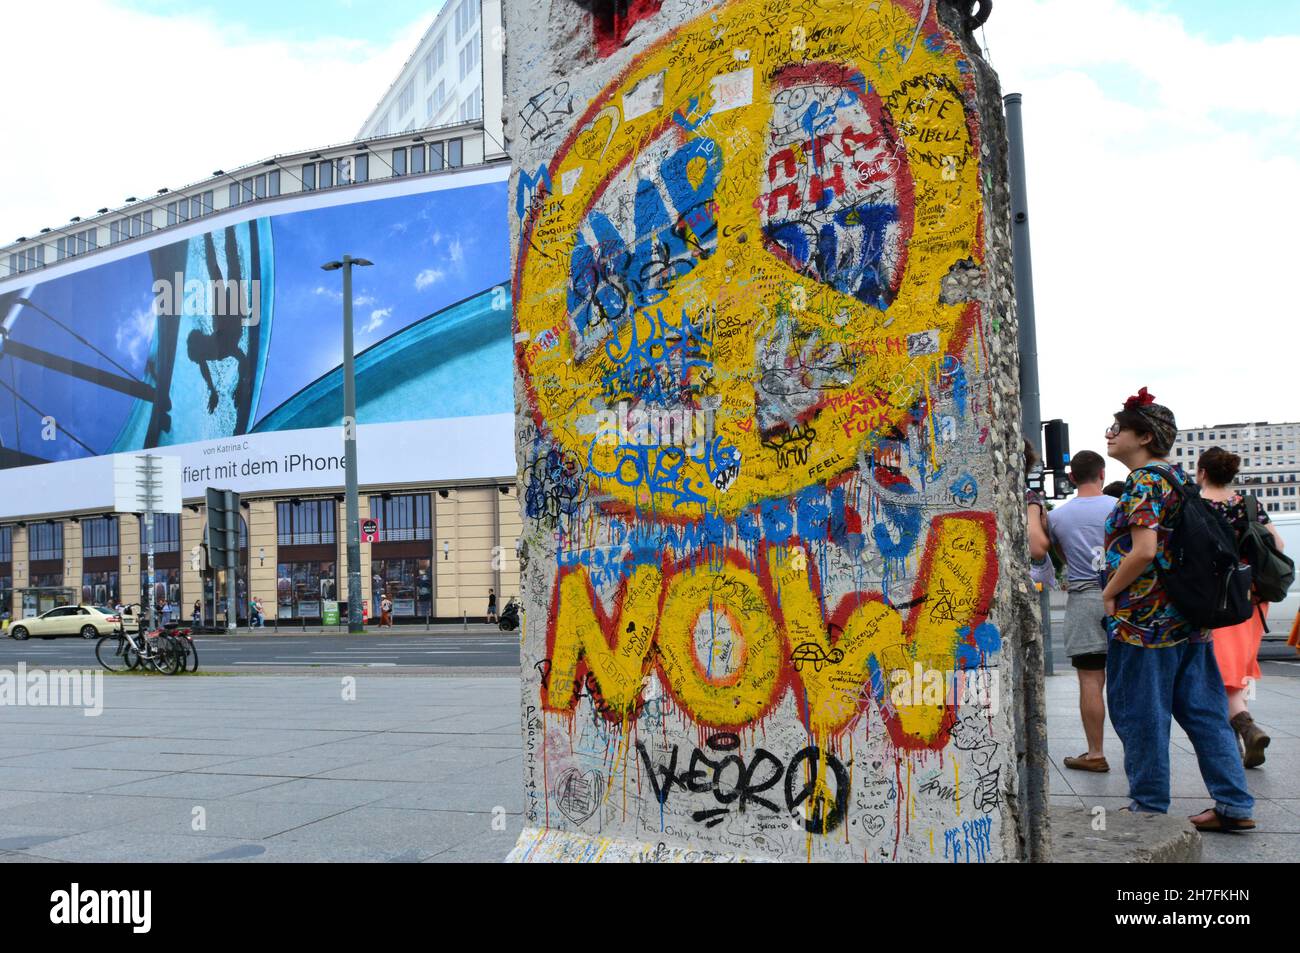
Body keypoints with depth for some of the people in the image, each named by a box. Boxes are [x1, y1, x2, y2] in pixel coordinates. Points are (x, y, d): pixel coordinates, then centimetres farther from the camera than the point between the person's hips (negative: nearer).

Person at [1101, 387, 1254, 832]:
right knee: (1202, 709, 12)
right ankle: (1234, 805, 16)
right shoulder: (1177, 475, 14)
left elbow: (1143, 551, -24)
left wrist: (1109, 593, -11)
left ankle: (1149, 807, 10)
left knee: (1140, 713, 1)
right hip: (1189, 613, 9)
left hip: (1144, 617, -9)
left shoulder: (1144, 481, -14)